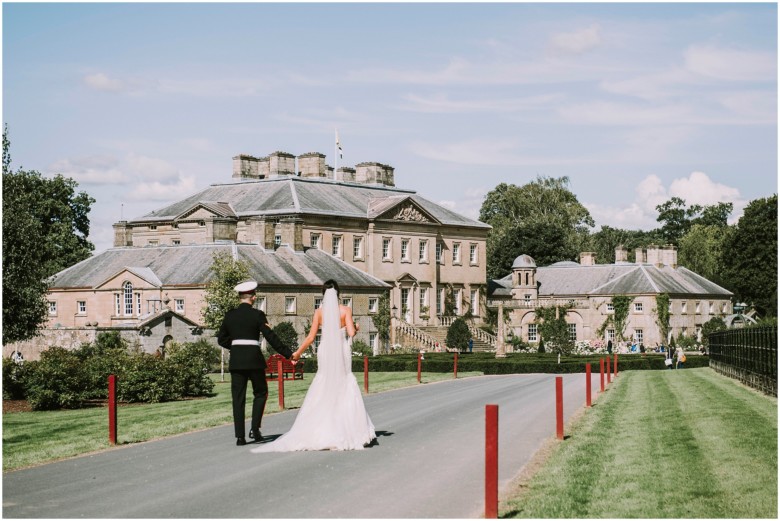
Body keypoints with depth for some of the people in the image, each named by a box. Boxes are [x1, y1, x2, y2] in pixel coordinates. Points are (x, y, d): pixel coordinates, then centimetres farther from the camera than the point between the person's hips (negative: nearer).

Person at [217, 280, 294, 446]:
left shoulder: (230, 315, 5)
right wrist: (288, 353, -2)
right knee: (260, 393, 14)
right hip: (254, 359, -3)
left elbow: (221, 339, 10)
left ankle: (240, 436, 1)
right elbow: (271, 337, -8)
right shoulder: (257, 315, -6)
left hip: (236, 360, 3)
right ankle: (255, 428, 1)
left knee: (238, 398, 4)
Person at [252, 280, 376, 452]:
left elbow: (311, 337, -1)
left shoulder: (319, 312, 1)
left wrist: (298, 352, 11)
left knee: (321, 393, 7)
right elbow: (351, 332, -12)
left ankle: (321, 433, 4)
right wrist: (354, 329, 12)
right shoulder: (345, 310, -4)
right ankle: (349, 433, -2)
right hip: (341, 352, -2)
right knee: (346, 392, 3)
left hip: (325, 352, 2)